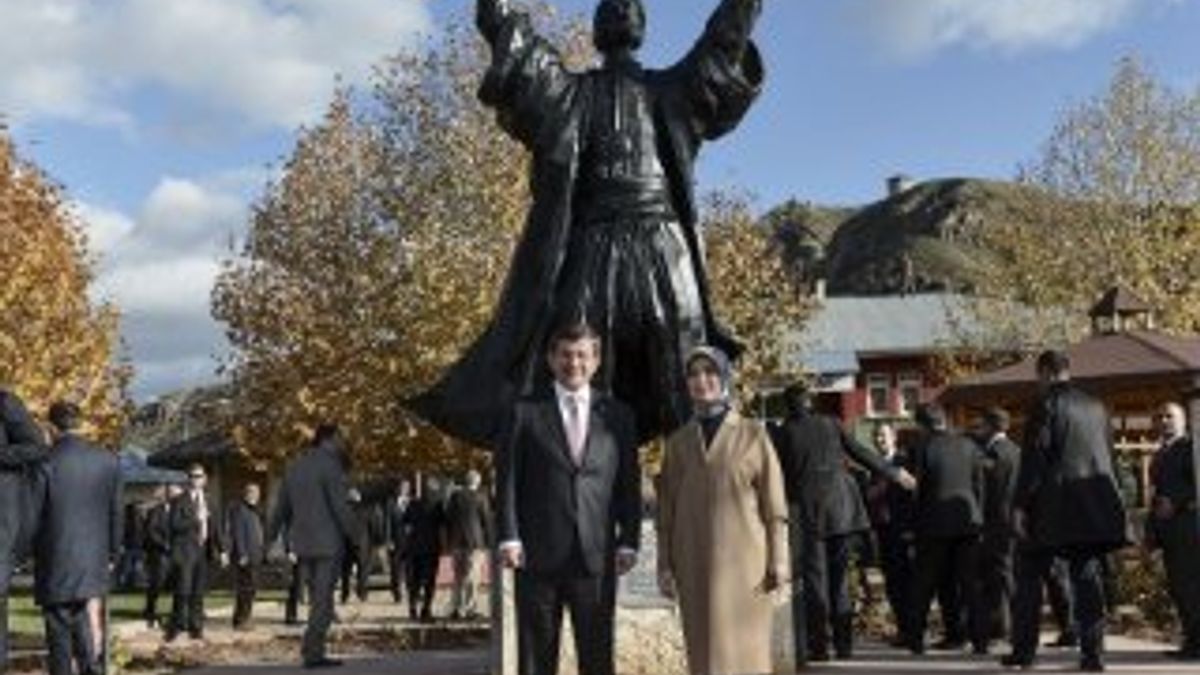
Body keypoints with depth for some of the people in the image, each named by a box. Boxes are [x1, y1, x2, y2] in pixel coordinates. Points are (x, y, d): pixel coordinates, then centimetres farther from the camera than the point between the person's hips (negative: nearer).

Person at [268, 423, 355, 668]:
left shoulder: (294, 466, 12)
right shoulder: (330, 465, -10)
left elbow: (282, 506, 17)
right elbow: (340, 506, -16)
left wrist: (271, 537, 25)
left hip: (301, 543, 7)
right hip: (327, 542, -7)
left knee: (318, 599, 16)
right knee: (323, 600, -3)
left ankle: (313, 649, 17)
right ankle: (313, 652, -6)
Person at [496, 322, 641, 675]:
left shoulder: (617, 415, 10)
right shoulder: (525, 412, 5)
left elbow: (629, 485, 9)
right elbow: (507, 480, 2)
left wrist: (628, 542, 0)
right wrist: (509, 537, -8)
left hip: (597, 555, 1)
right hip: (538, 555, -1)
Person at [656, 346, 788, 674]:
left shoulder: (753, 434, 2)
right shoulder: (678, 442, 9)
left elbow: (775, 505, 1)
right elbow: (666, 511, 11)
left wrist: (778, 561, -4)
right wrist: (665, 565, 6)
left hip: (743, 562, -2)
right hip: (695, 566, 3)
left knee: (745, 648, 0)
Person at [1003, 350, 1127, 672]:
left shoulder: (1046, 405, -8)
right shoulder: (1096, 407, 10)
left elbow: (1033, 457, -13)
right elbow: (1108, 455, 14)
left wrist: (1020, 505, -11)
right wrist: (1101, 496, 19)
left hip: (1053, 507, -5)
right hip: (1094, 509, 5)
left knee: (1029, 577, 6)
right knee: (1087, 578, 9)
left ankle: (1023, 649, 8)